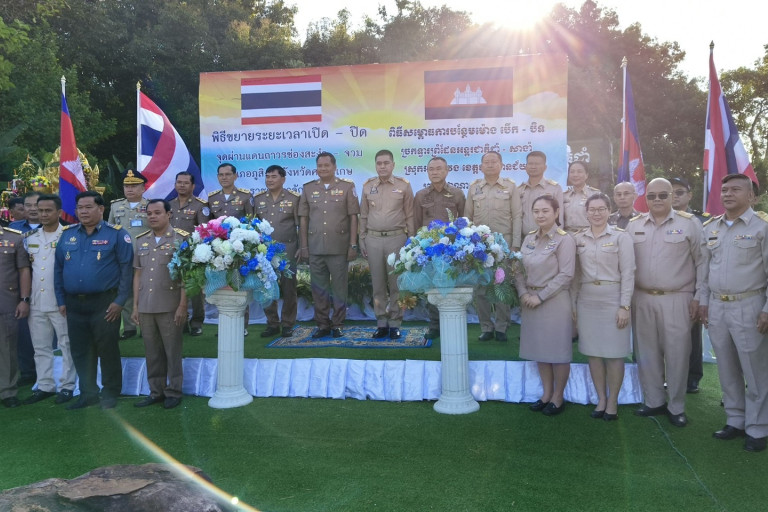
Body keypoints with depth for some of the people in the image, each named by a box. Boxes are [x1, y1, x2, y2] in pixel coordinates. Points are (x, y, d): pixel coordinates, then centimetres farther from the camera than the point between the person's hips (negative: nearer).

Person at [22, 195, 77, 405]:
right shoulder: (29, 237, 11)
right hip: (36, 302, 6)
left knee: (67, 345, 3)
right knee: (41, 347, 12)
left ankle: (67, 386, 12)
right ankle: (44, 386, 22)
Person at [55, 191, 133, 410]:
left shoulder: (116, 234, -5)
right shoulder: (67, 234, 9)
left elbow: (126, 268, -8)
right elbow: (59, 269, 12)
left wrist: (120, 301, -13)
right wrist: (61, 300, 7)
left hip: (104, 303, -5)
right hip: (74, 304, 5)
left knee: (107, 350, 4)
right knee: (80, 351, 12)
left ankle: (110, 394, 18)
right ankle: (88, 393, 26)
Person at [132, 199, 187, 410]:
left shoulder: (181, 238, -3)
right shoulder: (141, 241, 12)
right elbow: (137, 274, 15)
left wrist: (182, 306, -11)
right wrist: (135, 305, 11)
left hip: (170, 307, -5)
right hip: (145, 307, 5)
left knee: (172, 351, 3)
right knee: (152, 352, 12)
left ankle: (174, 392, 16)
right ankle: (156, 391, 23)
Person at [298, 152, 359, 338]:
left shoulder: (347, 187, 4)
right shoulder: (308, 189, 11)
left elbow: (353, 217, 2)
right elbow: (303, 219, 10)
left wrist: (353, 245, -4)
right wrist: (303, 246, 5)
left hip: (339, 247, -2)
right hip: (315, 247, 2)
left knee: (339, 287, 3)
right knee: (318, 288, 7)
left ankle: (337, 325, 14)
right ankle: (322, 325, 18)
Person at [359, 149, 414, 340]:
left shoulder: (403, 185, 2)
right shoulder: (367, 186, 8)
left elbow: (410, 215, 3)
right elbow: (363, 215, 12)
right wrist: (362, 238, 8)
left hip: (397, 238, -2)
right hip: (373, 239, 2)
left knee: (396, 283, 1)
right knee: (378, 284, 6)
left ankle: (395, 323, 11)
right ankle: (381, 323, 15)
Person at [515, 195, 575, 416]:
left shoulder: (564, 240, -9)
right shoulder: (529, 239, 9)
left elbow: (565, 275, -15)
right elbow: (520, 270, 9)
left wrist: (540, 296, -16)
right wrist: (523, 293, -7)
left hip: (555, 301, -6)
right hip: (530, 301, 6)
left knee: (558, 351, 5)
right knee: (540, 350, 14)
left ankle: (558, 397, 21)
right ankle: (546, 393, 28)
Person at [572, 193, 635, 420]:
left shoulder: (621, 236, -4)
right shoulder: (578, 238, 6)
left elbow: (628, 273, -6)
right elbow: (575, 274, 9)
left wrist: (624, 306, -11)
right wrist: (572, 302, 5)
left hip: (613, 299, -3)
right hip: (586, 300, 3)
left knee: (613, 352, 3)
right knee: (593, 351, 8)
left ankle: (613, 401, 18)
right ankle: (601, 398, 21)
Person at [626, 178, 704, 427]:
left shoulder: (690, 223, -2)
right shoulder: (633, 225, 7)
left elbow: (702, 262, -1)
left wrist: (698, 297, -4)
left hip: (677, 300, -3)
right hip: (641, 299, 3)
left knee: (676, 353, 3)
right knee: (647, 352, 11)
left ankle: (676, 407, 18)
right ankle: (653, 401, 26)